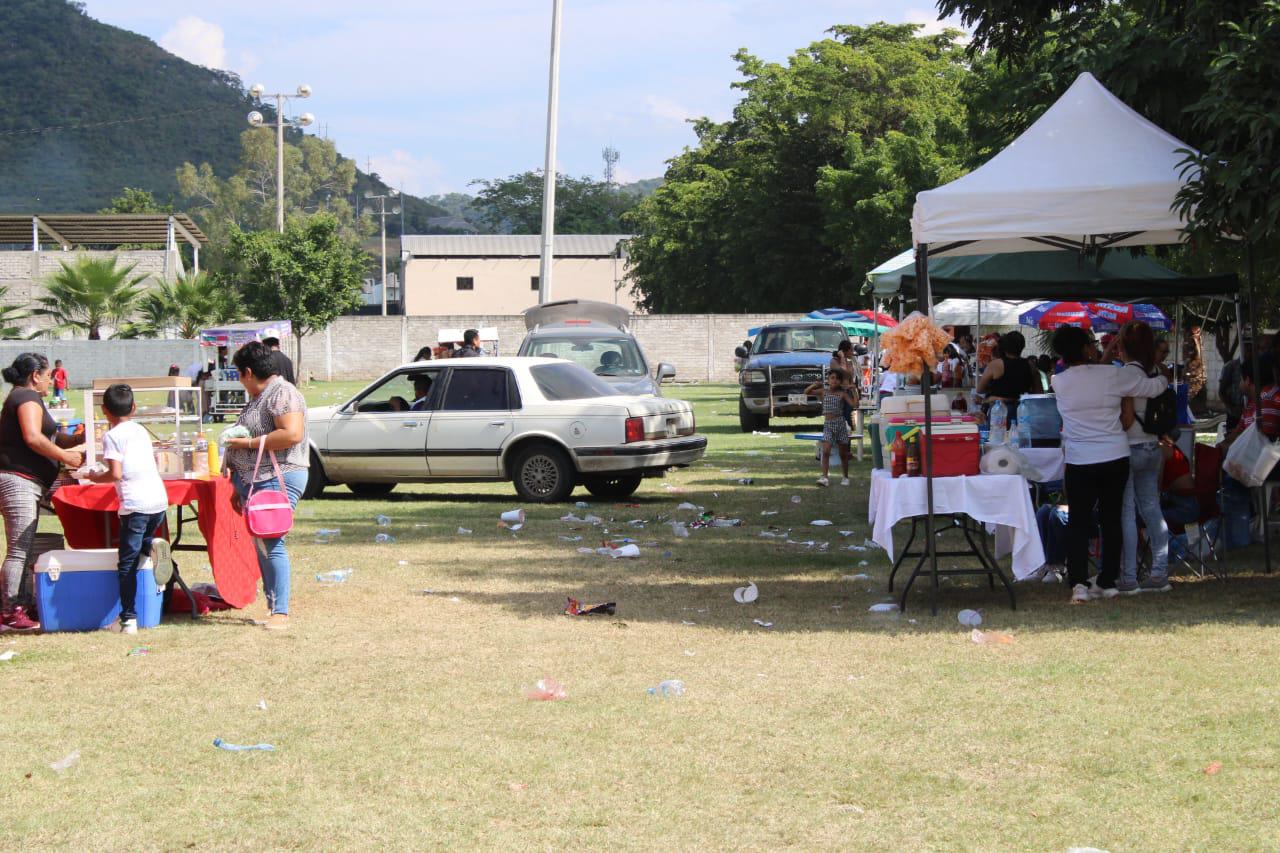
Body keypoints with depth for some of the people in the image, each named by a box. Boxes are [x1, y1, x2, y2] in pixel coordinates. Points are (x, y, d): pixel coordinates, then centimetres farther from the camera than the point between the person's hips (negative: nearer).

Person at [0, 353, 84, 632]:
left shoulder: (24, 398, 24)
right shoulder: (28, 398, -9)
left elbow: (44, 441, 25)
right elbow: (33, 438, -22)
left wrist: (76, 439, 14)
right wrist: (66, 456, -14)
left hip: (26, 484, 11)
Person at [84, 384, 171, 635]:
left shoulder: (112, 436, -2)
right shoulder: (141, 431, 18)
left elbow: (115, 474, -10)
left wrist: (96, 477, 7)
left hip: (135, 504, -6)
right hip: (160, 499, 6)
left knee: (127, 563, -1)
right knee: (141, 542, 28)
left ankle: (128, 618, -5)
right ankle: (153, 546, -6)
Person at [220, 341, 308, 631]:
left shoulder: (282, 393, -10)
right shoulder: (258, 398, 21)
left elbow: (292, 434, -24)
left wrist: (249, 443, -18)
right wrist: (239, 488, 27)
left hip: (277, 479, -10)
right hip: (254, 482, 10)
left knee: (271, 543, -14)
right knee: (261, 544, 10)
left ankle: (280, 613, -14)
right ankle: (271, 605, 16)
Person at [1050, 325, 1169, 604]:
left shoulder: (1059, 383, -4)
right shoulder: (1112, 375, -8)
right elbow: (1153, 387, 4)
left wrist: (1107, 357, 28)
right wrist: (1164, 376, 26)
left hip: (1079, 463, 0)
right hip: (1115, 458, 0)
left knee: (1078, 523, 4)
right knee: (1111, 520, 11)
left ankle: (1079, 583, -9)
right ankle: (1108, 582, 15)